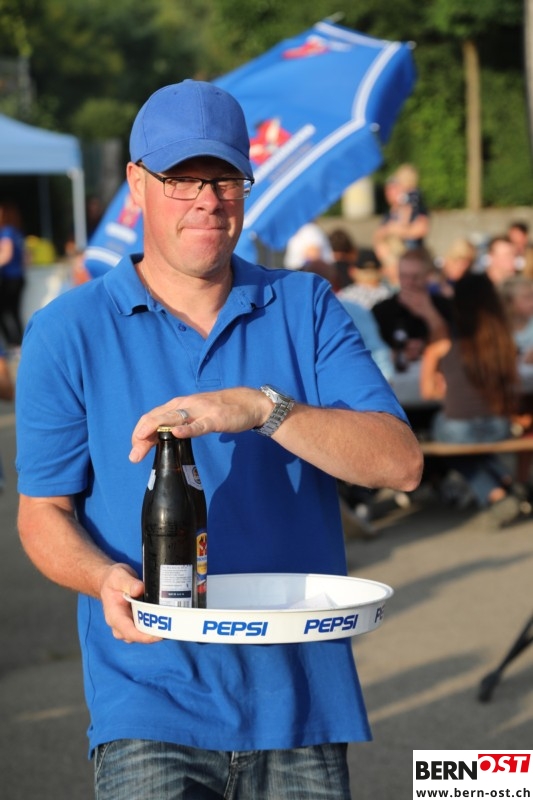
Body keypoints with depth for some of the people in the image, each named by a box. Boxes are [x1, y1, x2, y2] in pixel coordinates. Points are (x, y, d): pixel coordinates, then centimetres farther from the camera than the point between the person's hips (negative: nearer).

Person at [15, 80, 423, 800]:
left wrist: (265, 408, -20)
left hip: (300, 696, 2)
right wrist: (108, 579, -17)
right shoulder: (68, 334, 4)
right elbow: (43, 513, 5)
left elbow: (399, 464, -5)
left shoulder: (305, 308, 7)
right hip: (151, 708, -2)